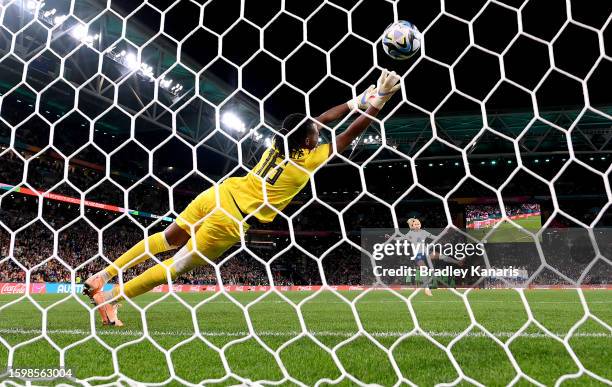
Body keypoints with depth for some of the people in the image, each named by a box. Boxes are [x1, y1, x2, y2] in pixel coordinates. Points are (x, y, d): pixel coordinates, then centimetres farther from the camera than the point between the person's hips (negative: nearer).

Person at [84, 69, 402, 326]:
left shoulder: (280, 141, 9)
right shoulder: (309, 159, -8)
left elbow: (318, 120, 20)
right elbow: (349, 135, -2)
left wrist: (356, 101, 25)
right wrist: (377, 103, 4)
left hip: (218, 195, 7)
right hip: (230, 221, -7)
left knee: (168, 240, 20)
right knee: (178, 265, 4)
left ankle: (102, 277, 22)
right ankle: (111, 297, 8)